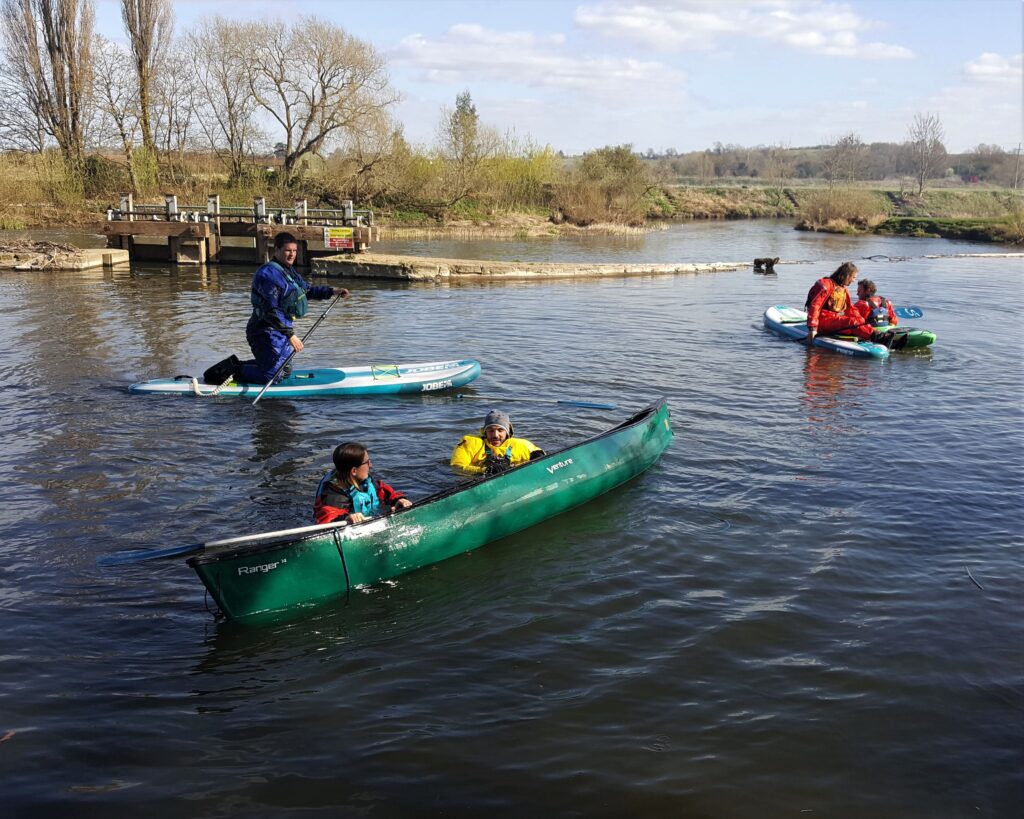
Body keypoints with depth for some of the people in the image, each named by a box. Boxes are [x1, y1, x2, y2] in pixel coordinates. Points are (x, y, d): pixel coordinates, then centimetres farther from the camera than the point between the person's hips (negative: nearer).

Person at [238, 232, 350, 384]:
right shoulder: (268, 274, -20)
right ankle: (235, 371, 3)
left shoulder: (289, 271, 12)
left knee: (285, 372, 19)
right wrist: (290, 334, -27)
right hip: (266, 332, -10)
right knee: (273, 376, -14)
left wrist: (332, 291, 13)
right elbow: (271, 311, -25)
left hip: (281, 331, 10)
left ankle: (239, 366, 25)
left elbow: (306, 290, 24)